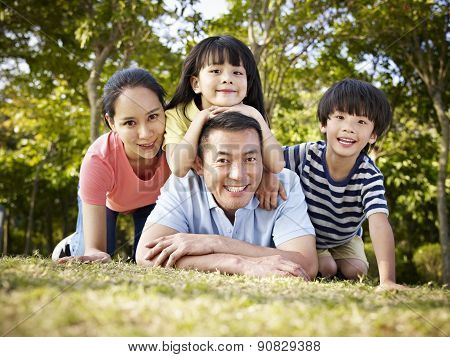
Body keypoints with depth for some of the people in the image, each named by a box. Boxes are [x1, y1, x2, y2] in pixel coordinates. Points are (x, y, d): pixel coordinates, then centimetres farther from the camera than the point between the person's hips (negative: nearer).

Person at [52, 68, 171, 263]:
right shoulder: (97, 160, -41)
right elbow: (95, 248, -41)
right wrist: (94, 253, -63)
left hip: (154, 198, 1)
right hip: (104, 197, -1)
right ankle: (70, 245, 22)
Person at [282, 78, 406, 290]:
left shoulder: (369, 176, -31)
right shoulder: (306, 155, -29)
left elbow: (379, 222, -43)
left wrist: (387, 280, -55)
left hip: (345, 239, 2)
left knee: (355, 271, -13)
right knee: (325, 268, -20)